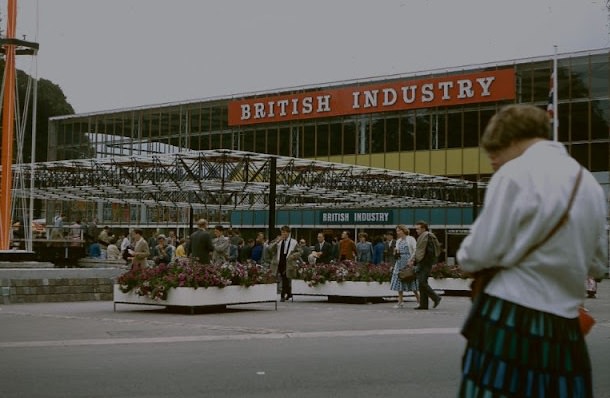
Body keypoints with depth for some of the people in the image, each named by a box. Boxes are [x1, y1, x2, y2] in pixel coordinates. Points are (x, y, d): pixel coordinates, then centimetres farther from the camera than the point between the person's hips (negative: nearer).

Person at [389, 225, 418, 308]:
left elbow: (415, 251, -8)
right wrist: (395, 252, 0)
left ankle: (418, 299, 5)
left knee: (411, 281, -7)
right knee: (399, 280, 0)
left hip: (409, 263, -6)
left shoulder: (410, 239, -2)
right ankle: (400, 302, 2)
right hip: (400, 263, 6)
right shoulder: (398, 241, 16)